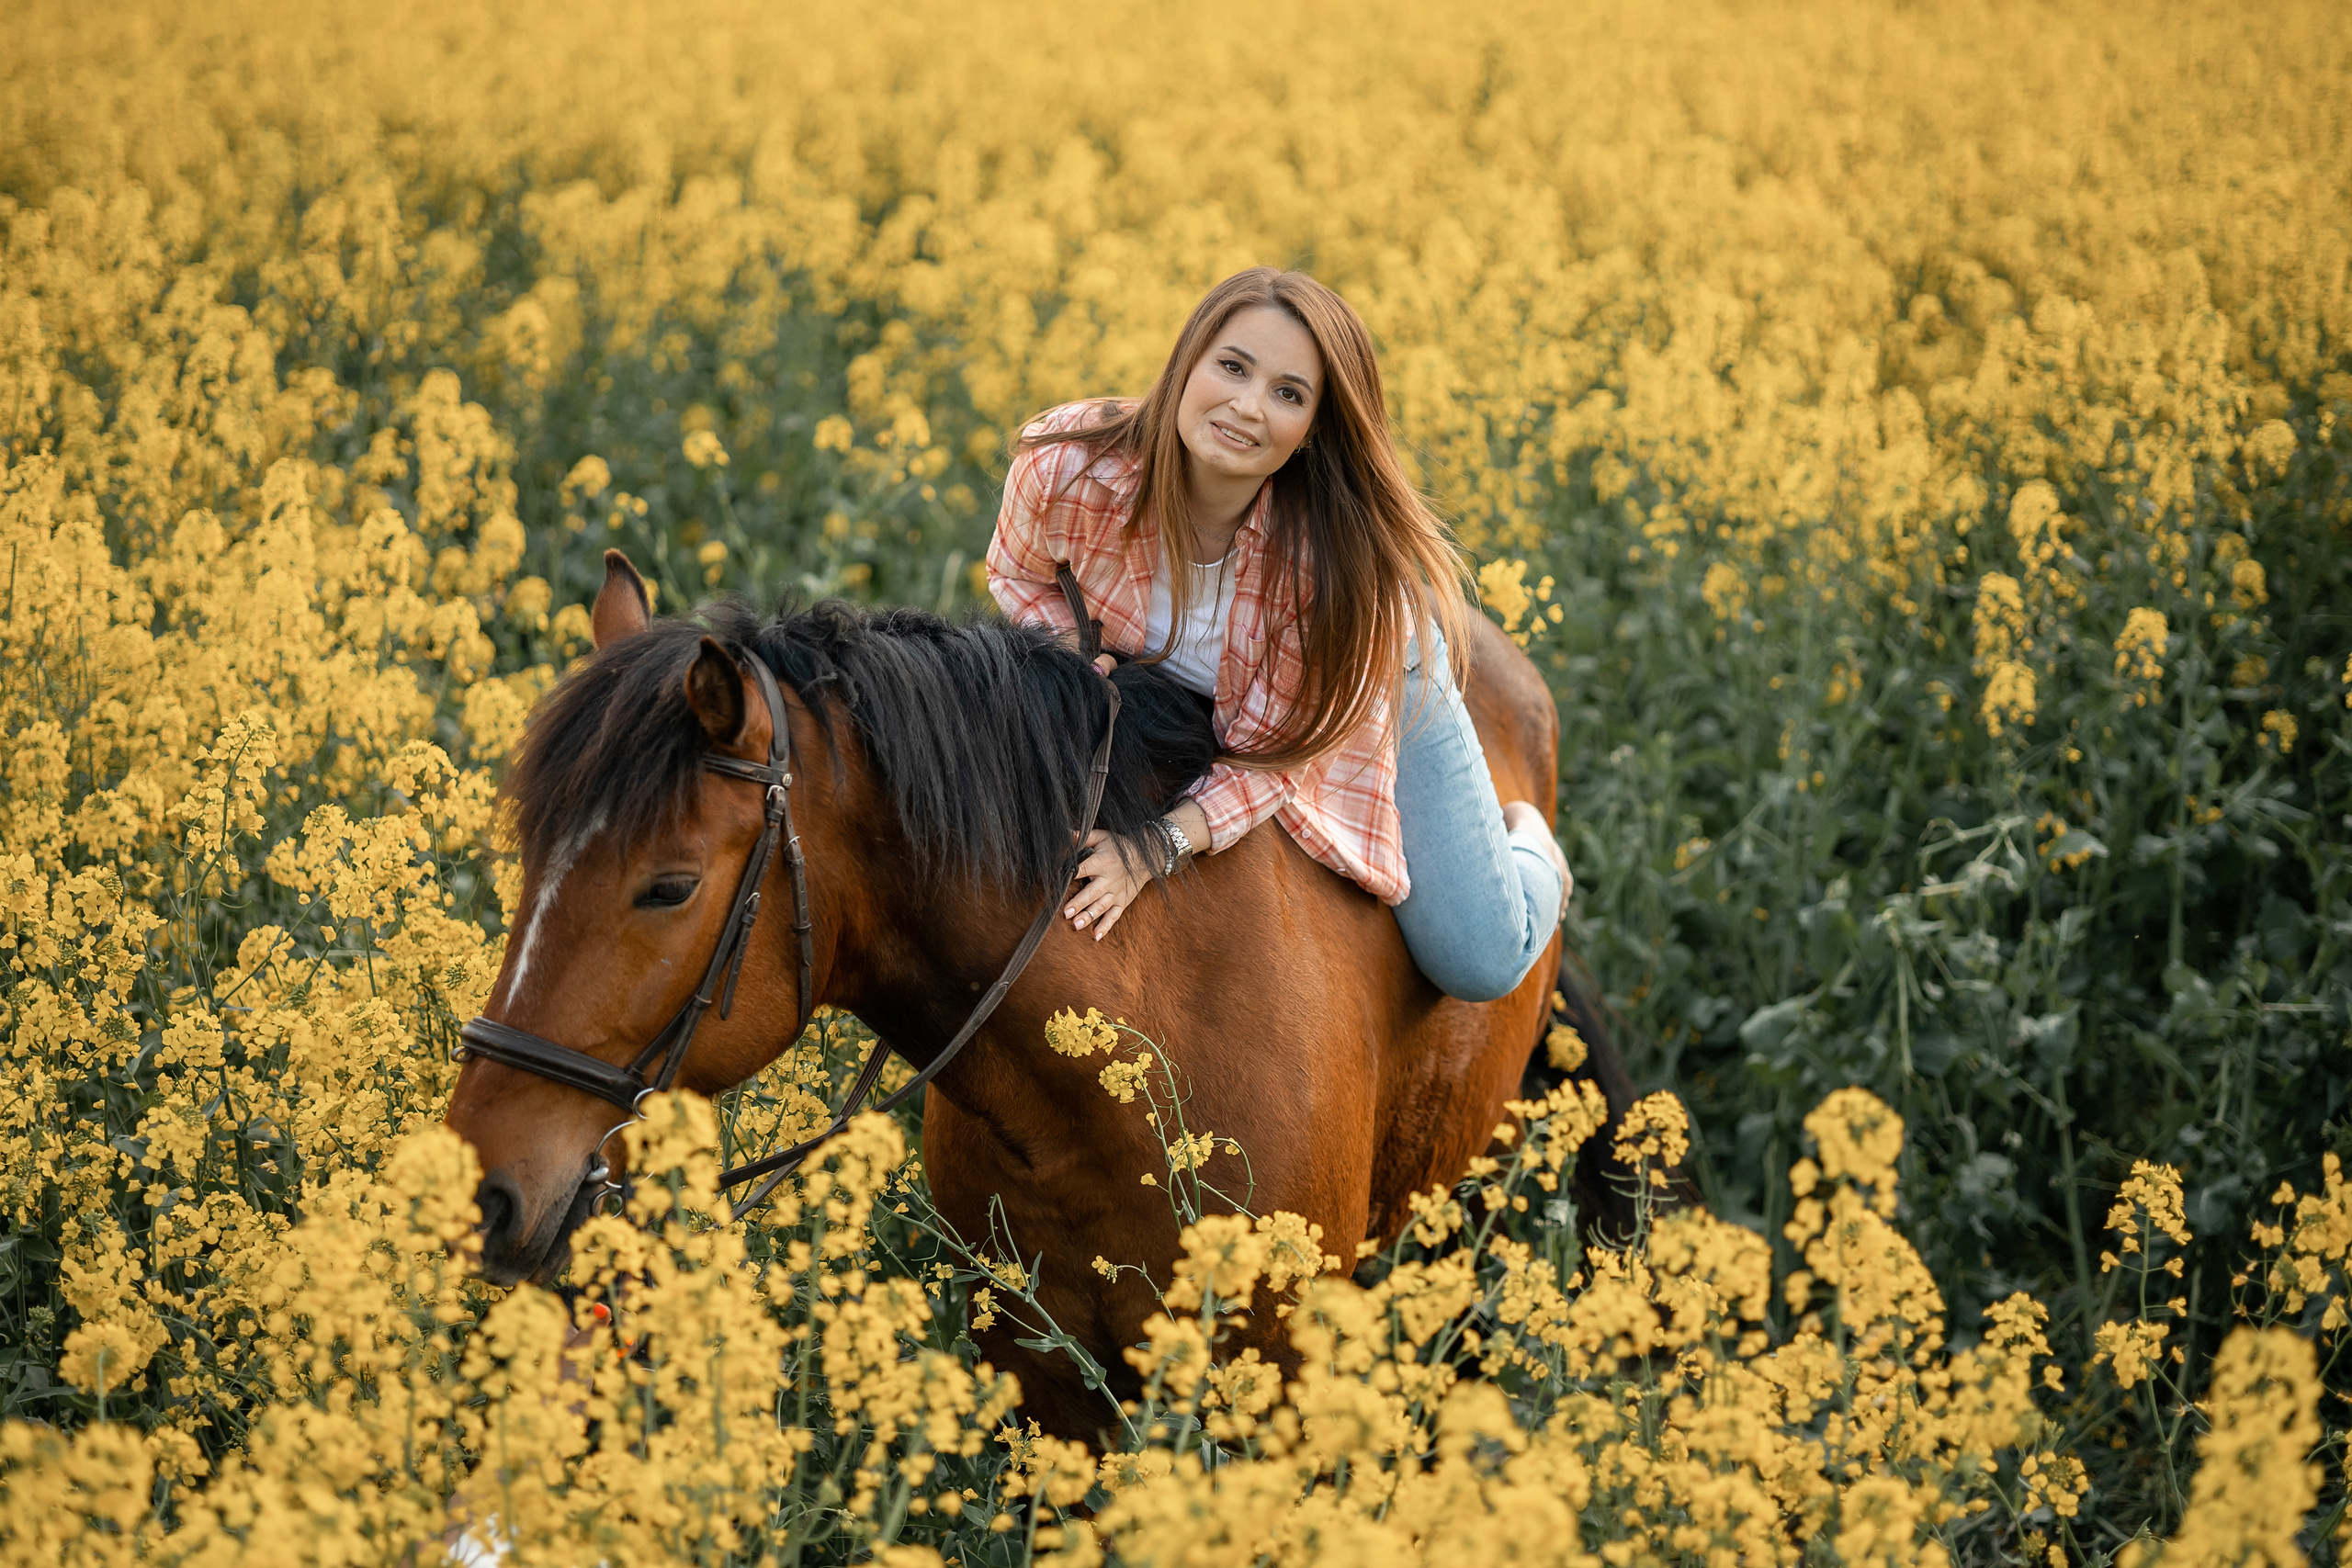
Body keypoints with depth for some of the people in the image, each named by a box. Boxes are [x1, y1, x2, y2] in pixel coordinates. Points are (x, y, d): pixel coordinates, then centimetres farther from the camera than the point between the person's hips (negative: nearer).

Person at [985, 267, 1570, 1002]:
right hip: (1175, 698, 3)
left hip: (1369, 695, -3)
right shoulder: (1064, 467, -36)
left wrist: (1160, 846, -45)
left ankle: (1525, 844, 33)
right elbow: (1018, 573, -10)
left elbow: (1275, 752, -32)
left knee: (1480, 966, -4)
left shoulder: (1342, 544, -42)